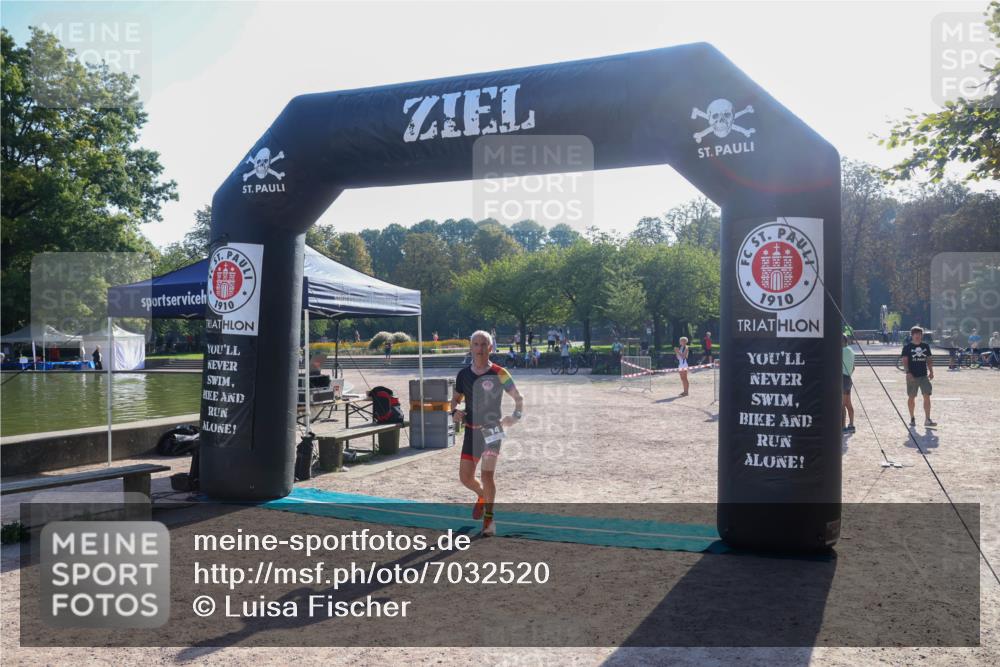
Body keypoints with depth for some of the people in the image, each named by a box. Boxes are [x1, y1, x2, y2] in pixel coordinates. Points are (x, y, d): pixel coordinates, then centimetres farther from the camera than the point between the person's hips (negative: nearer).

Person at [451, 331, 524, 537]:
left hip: (492, 430, -4)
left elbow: (518, 397, -1)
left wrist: (516, 416, -18)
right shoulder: (463, 374, 2)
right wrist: (454, 411, -5)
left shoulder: (499, 374, -9)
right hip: (471, 431, 4)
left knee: (487, 474, -13)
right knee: (465, 477, 6)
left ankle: (489, 518, 7)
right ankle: (482, 496, 40)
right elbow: (456, 398, 16)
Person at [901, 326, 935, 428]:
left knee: (927, 396, -4)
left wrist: (931, 371, 6)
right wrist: (908, 372, -18)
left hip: (924, 375, 3)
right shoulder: (907, 347, -3)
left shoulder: (926, 346, 9)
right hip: (912, 376, -3)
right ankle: (912, 418, 19)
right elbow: (905, 360, -7)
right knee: (911, 397, 6)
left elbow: (929, 360, 15)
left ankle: (927, 419, -2)